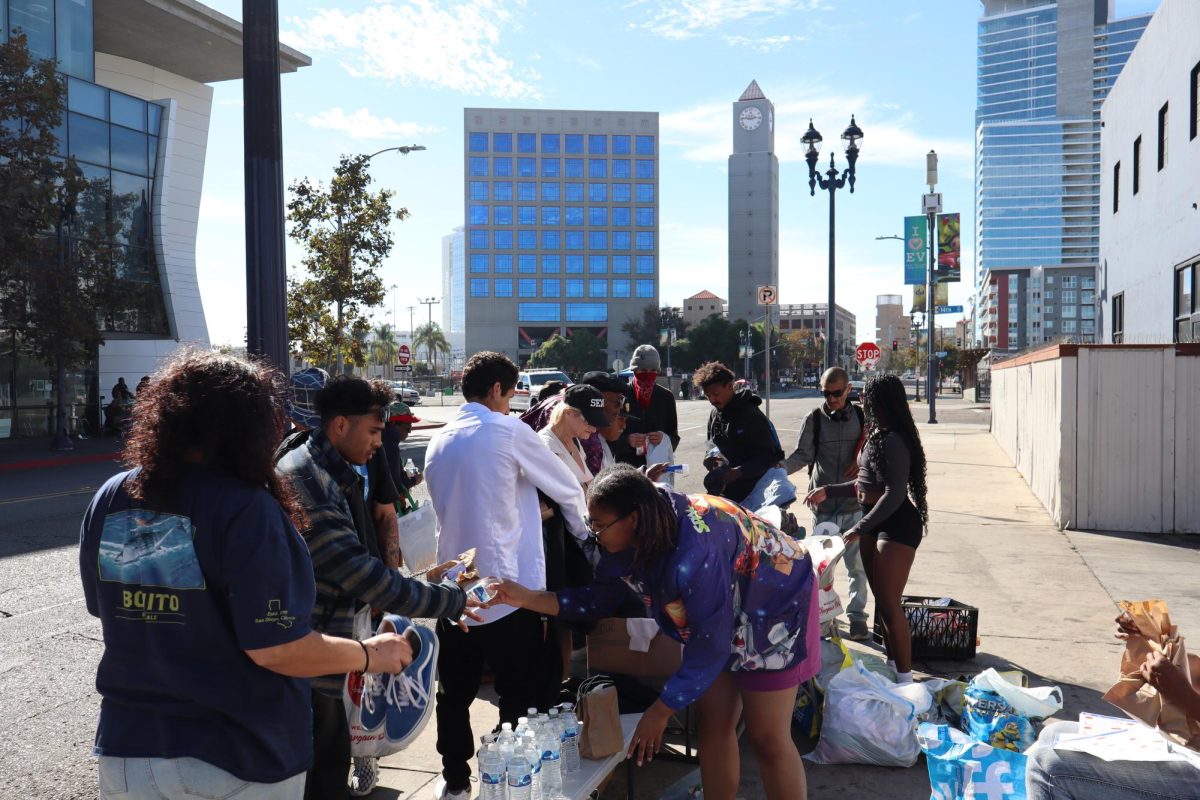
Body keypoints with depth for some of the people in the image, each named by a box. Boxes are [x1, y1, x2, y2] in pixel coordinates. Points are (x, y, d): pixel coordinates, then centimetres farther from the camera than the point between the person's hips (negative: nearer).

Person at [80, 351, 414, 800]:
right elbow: (274, 648, -23)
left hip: (127, 748, 6)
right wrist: (370, 655, -9)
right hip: (234, 761, -5)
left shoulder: (110, 500, -3)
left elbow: (103, 608, 11)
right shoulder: (244, 509, -23)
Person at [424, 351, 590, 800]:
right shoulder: (509, 431, -9)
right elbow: (568, 490, -1)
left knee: (455, 692, 16)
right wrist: (583, 533, 19)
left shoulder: (439, 441, 8)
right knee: (519, 696, 6)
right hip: (509, 587, -6)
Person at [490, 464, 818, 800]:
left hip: (773, 609, -7)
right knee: (714, 724, 9)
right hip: (718, 617, 7)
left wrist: (660, 712, -22)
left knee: (767, 739, 0)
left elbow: (710, 644, -31)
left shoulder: (695, 555, -41)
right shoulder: (630, 538, -16)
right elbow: (603, 596, -1)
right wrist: (528, 598, -11)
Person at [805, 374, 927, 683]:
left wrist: (860, 528, -22)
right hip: (875, 521, 10)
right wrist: (828, 490, 21)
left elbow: (895, 494, -24)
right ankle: (892, 665, 26)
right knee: (882, 600, 15)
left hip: (897, 524, -10)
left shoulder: (893, 440, -20)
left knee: (889, 603, -7)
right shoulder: (876, 435, 11)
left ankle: (905, 678, 1)